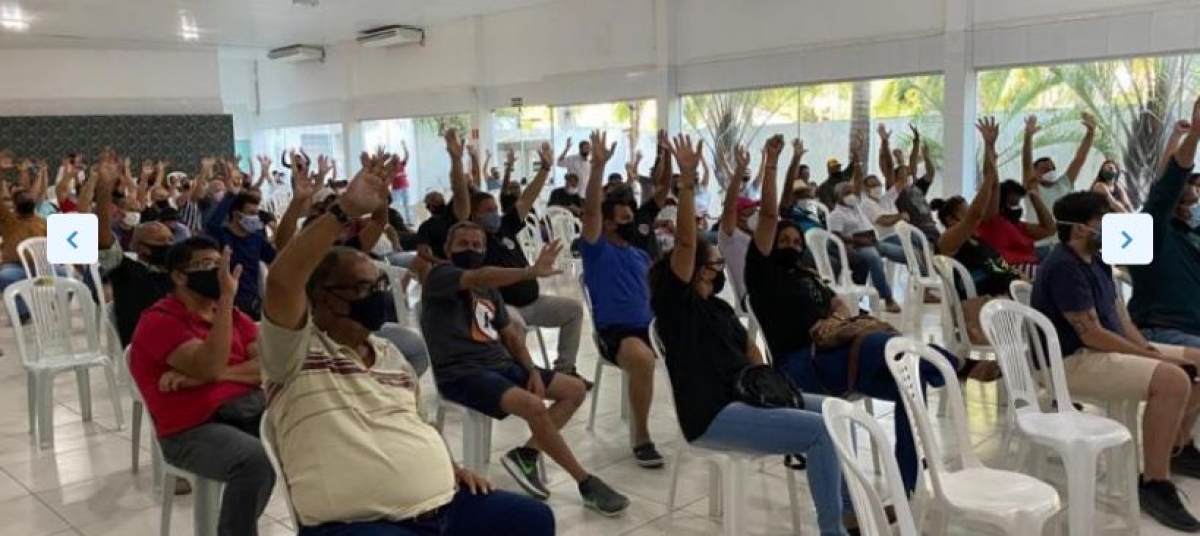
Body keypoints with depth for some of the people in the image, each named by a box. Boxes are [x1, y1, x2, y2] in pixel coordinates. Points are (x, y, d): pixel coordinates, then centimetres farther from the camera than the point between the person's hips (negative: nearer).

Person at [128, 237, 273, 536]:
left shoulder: (233, 316, 15)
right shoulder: (159, 321, -4)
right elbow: (210, 367, -21)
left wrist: (218, 374, -14)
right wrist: (227, 296, -24)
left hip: (248, 408, 6)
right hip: (194, 429, -6)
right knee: (256, 459, -34)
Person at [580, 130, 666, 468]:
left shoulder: (640, 254, 20)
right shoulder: (597, 250, 0)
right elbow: (590, 210, -15)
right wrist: (598, 165, -25)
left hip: (649, 325, 6)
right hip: (615, 331, -6)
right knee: (644, 360, -37)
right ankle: (641, 437, -20)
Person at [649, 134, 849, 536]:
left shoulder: (719, 307, 17)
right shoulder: (675, 302, -9)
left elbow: (749, 348, 25)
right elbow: (685, 243, -23)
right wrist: (687, 181, -29)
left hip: (742, 397, 10)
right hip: (711, 415, -9)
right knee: (822, 430, -20)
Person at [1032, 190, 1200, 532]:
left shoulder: (1097, 261, 12)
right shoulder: (1064, 267, -20)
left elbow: (1121, 320, 11)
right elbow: (1091, 335, -23)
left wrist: (1149, 350, -7)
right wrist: (1153, 356, -15)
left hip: (1109, 348, 11)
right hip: (1072, 361, -10)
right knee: (1172, 380, -29)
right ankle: (1154, 484, -19)